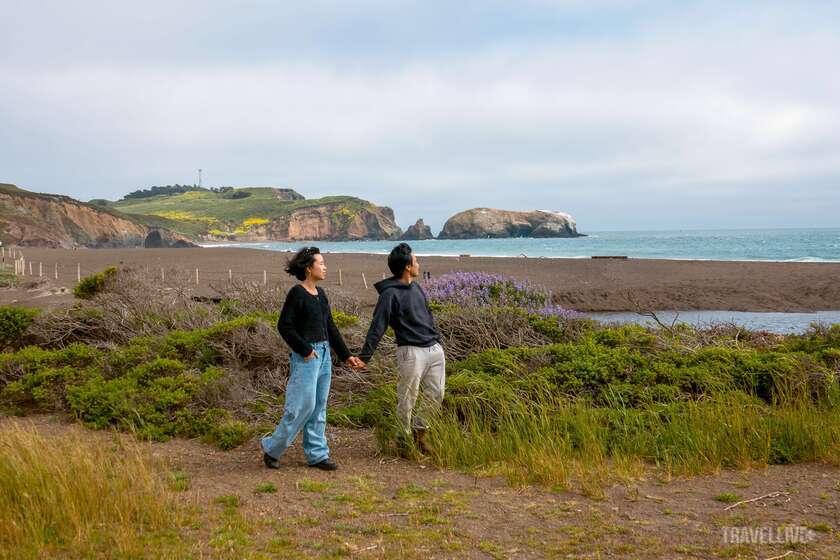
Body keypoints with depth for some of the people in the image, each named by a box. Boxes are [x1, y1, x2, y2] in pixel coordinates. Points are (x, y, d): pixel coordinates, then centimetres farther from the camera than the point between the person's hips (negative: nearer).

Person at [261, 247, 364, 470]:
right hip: (306, 356, -8)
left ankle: (316, 455, 18)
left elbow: (330, 327, 17)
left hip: (324, 354, 8)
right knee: (303, 406, -6)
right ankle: (271, 448, 10)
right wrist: (305, 350, -14)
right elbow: (284, 326, -15)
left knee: (319, 407, 10)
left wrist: (346, 355, 16)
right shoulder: (297, 293, -12)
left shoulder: (320, 294, 12)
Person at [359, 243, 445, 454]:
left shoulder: (416, 287, 12)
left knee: (436, 395, 9)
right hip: (412, 352, -7)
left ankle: (418, 431, 27)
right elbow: (378, 326, -16)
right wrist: (364, 355, -20)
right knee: (407, 401, 0)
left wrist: (438, 339, 24)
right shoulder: (390, 293, -12)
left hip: (434, 349, 7)